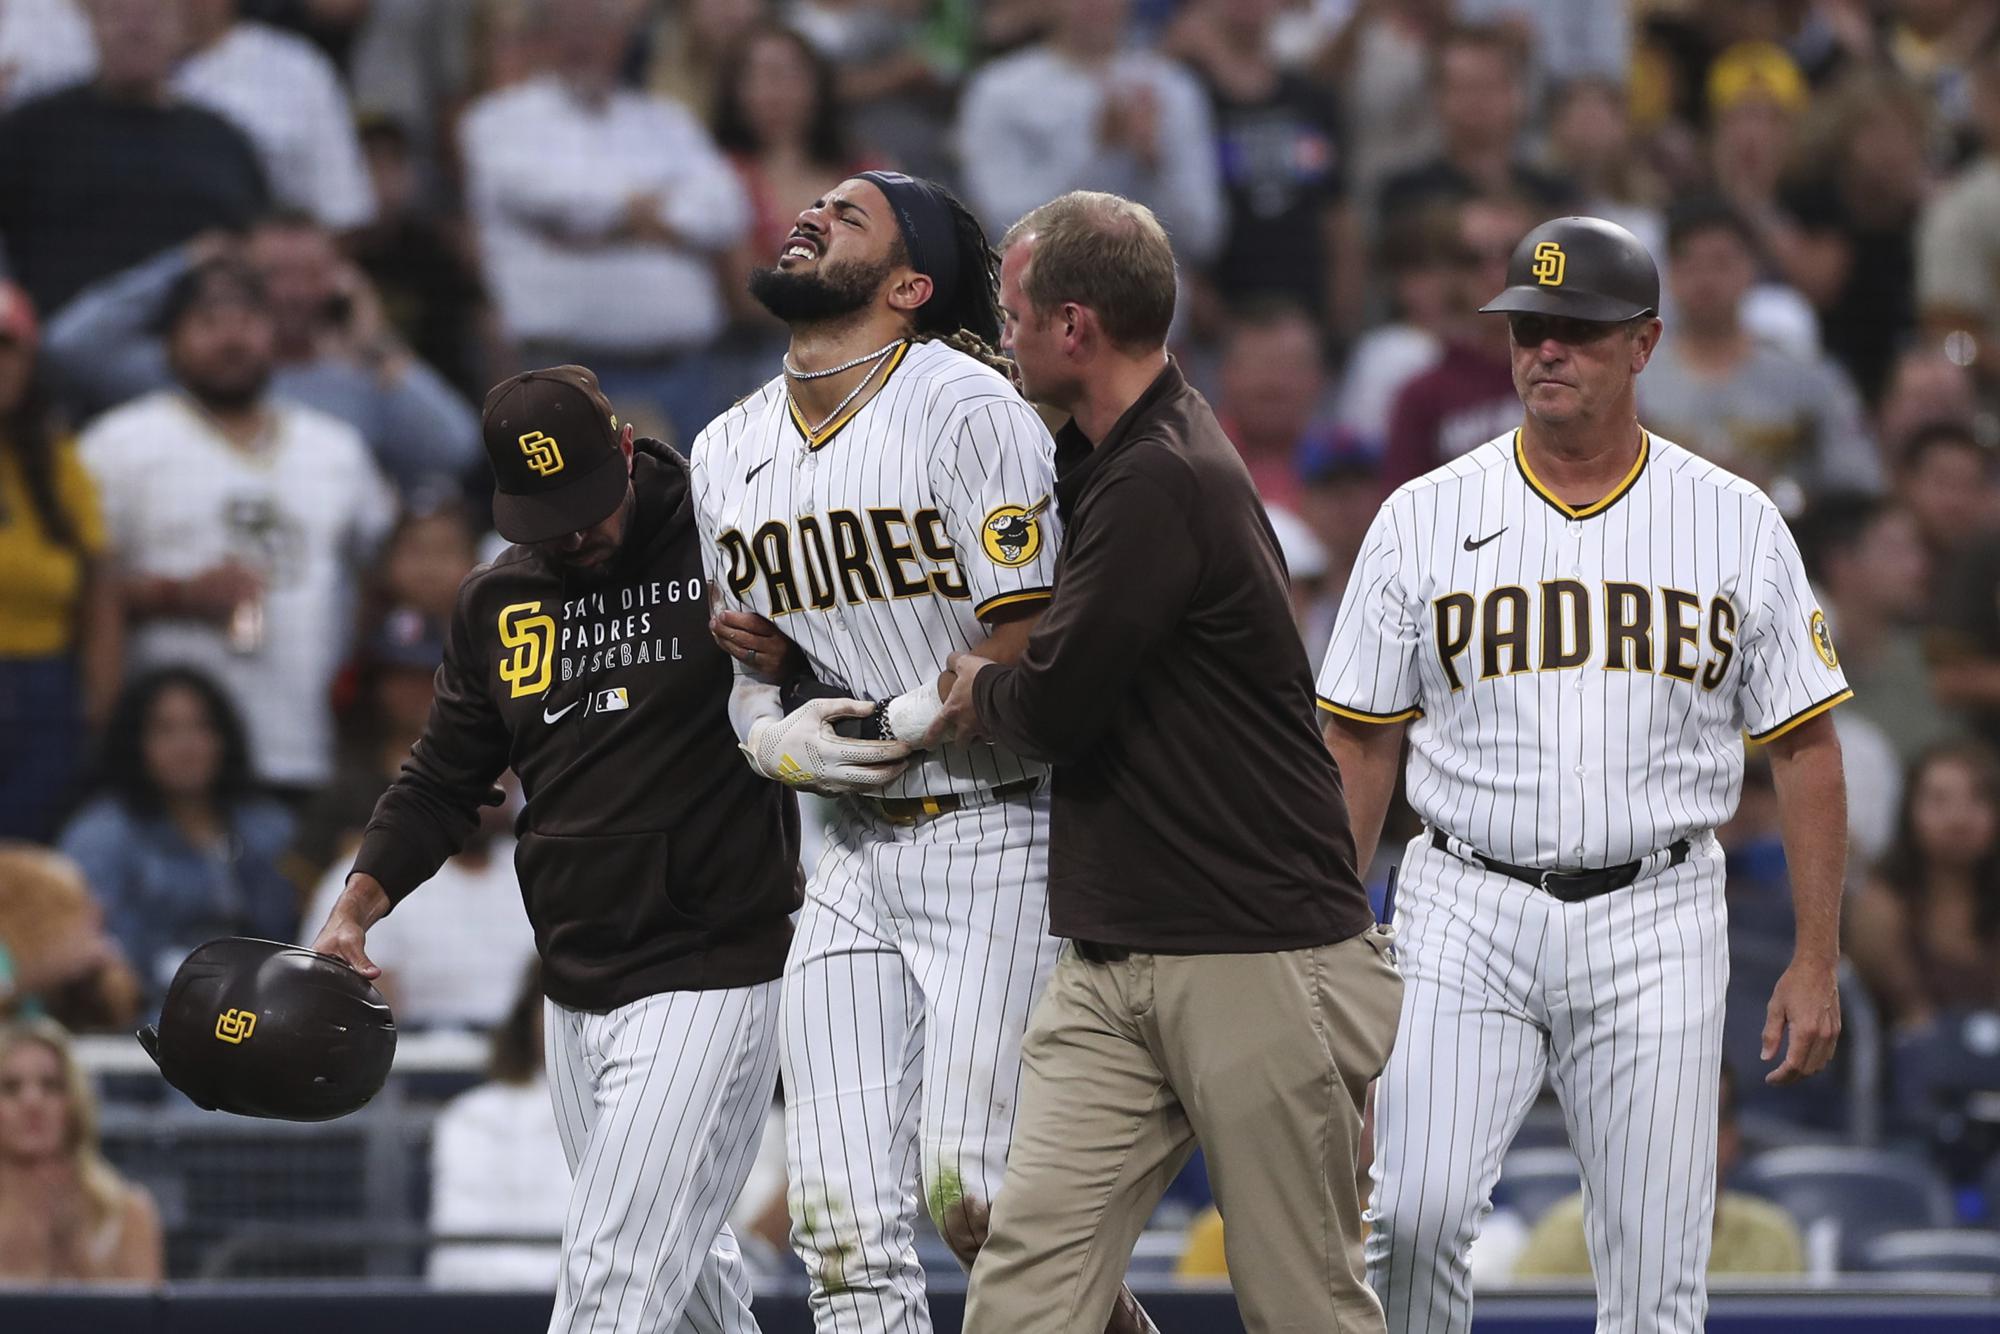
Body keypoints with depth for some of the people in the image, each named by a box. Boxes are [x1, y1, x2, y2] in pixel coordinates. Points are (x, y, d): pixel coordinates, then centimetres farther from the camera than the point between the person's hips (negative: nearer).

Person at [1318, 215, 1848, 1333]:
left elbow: (1805, 748, 6)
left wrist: (1818, 964, 1)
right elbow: (1360, 746, 7)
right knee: (1413, 1215, -16)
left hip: (1656, 919, 0)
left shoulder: (1737, 525, 4)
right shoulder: (1424, 519, 4)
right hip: (1467, 915, 0)